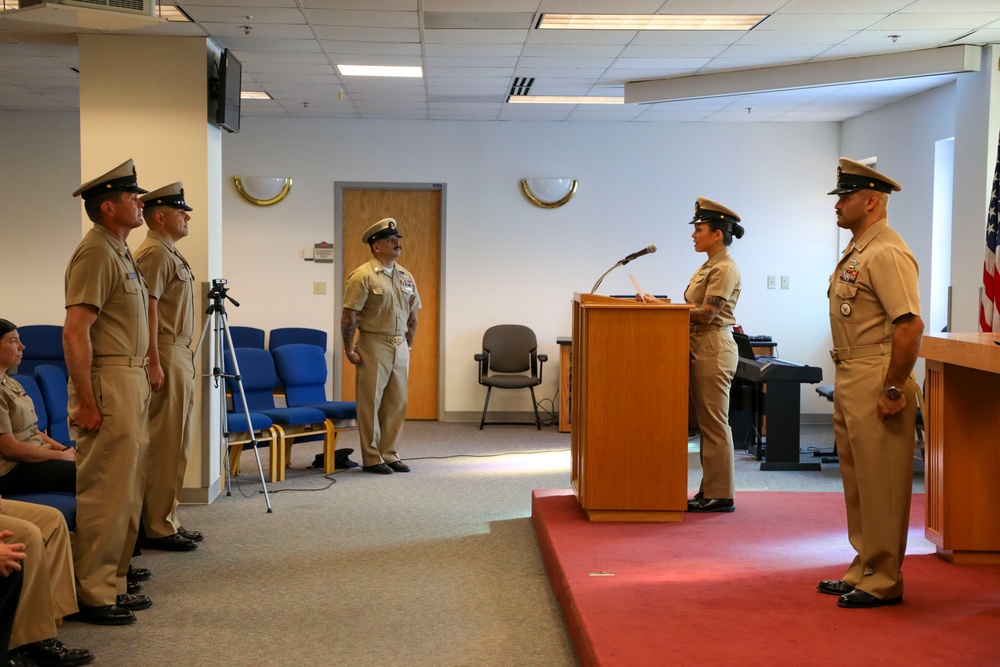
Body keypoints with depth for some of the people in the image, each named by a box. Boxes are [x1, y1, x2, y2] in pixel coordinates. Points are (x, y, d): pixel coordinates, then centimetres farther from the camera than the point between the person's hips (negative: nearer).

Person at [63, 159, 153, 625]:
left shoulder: (120, 251, 17)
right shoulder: (96, 254, -14)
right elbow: (75, 333, -20)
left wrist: (141, 381, 17)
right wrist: (86, 403, -22)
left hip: (131, 381, 10)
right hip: (108, 382, -10)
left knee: (127, 492, 14)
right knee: (105, 493, -6)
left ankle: (113, 584, 23)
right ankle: (91, 596, 2)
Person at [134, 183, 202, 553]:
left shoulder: (171, 254, 20)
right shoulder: (153, 253, -12)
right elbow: (147, 309, -19)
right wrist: (155, 363, -24)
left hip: (180, 356, 11)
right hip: (165, 358, -11)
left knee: (176, 444, 13)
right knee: (164, 446, -7)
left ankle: (167, 521, 19)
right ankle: (158, 528, -3)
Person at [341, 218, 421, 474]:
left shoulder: (406, 276, 11)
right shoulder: (363, 276, -11)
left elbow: (412, 315, 18)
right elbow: (349, 316, -13)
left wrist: (408, 345, 14)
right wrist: (349, 349, -13)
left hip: (400, 347, 7)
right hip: (373, 345, -7)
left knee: (397, 403, 9)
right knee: (370, 403, 0)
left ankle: (390, 455, 19)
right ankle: (371, 458, 7)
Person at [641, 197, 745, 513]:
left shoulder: (725, 269, -13)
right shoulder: (707, 267, 16)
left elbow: (706, 314, -20)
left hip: (714, 349, -10)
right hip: (700, 347, 10)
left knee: (714, 423, -5)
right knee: (707, 422, 12)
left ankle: (720, 495, 1)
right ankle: (711, 490, 18)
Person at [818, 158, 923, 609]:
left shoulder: (887, 253, -17)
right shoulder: (857, 250, 16)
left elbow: (910, 325, -24)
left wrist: (894, 390, -22)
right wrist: (846, 380, 18)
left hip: (876, 381, -11)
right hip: (849, 379, 11)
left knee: (881, 486, -2)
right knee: (858, 481, 17)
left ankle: (884, 581, 8)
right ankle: (864, 569, 28)